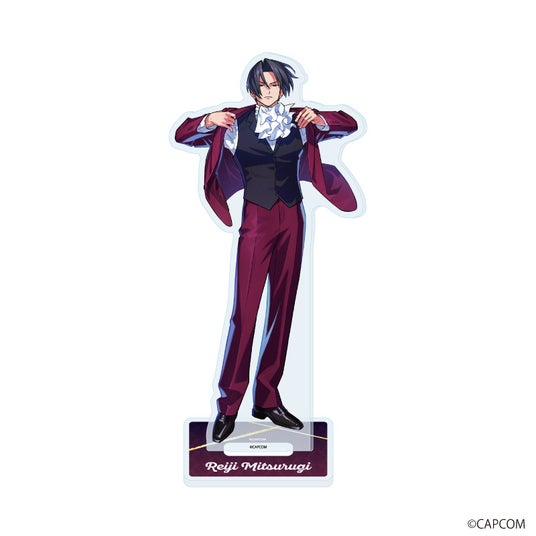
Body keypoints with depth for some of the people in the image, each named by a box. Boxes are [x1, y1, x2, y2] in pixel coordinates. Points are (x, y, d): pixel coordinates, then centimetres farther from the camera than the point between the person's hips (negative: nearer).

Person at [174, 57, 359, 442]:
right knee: (245, 312, -7)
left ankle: (268, 400, 17)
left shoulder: (299, 121, 7)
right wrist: (208, 121, -16)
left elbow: (350, 124, 7)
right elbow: (183, 135, 4)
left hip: (291, 221, 4)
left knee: (283, 309, 7)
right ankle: (229, 406, 1)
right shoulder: (237, 123, 1)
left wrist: (319, 120, -11)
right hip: (256, 220, -4)